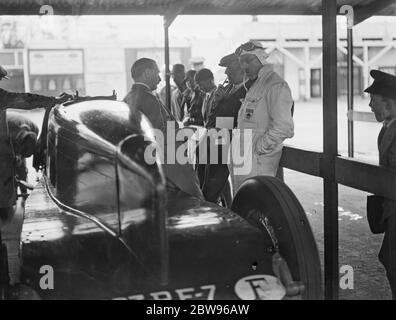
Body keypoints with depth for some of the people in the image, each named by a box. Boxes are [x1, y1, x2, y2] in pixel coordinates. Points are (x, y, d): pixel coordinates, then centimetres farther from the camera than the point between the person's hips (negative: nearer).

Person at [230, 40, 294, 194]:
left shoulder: (276, 86, -11)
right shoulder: (254, 86, 19)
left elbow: (284, 128, -21)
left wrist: (259, 148, -16)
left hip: (258, 163, -9)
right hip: (242, 161, 9)